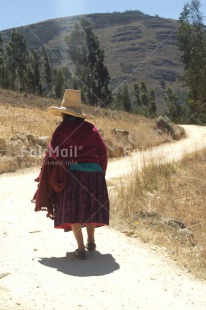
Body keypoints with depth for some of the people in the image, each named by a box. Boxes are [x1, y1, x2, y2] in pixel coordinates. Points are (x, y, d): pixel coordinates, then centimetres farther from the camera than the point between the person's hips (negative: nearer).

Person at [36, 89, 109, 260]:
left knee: (73, 209, 3)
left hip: (73, 172, -3)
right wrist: (102, 173, 14)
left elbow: (54, 154, -5)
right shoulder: (91, 128, 7)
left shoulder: (61, 129, -1)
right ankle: (91, 241, 30)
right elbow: (102, 152, 6)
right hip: (94, 171, 4)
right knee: (90, 206, 20)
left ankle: (81, 248, -2)